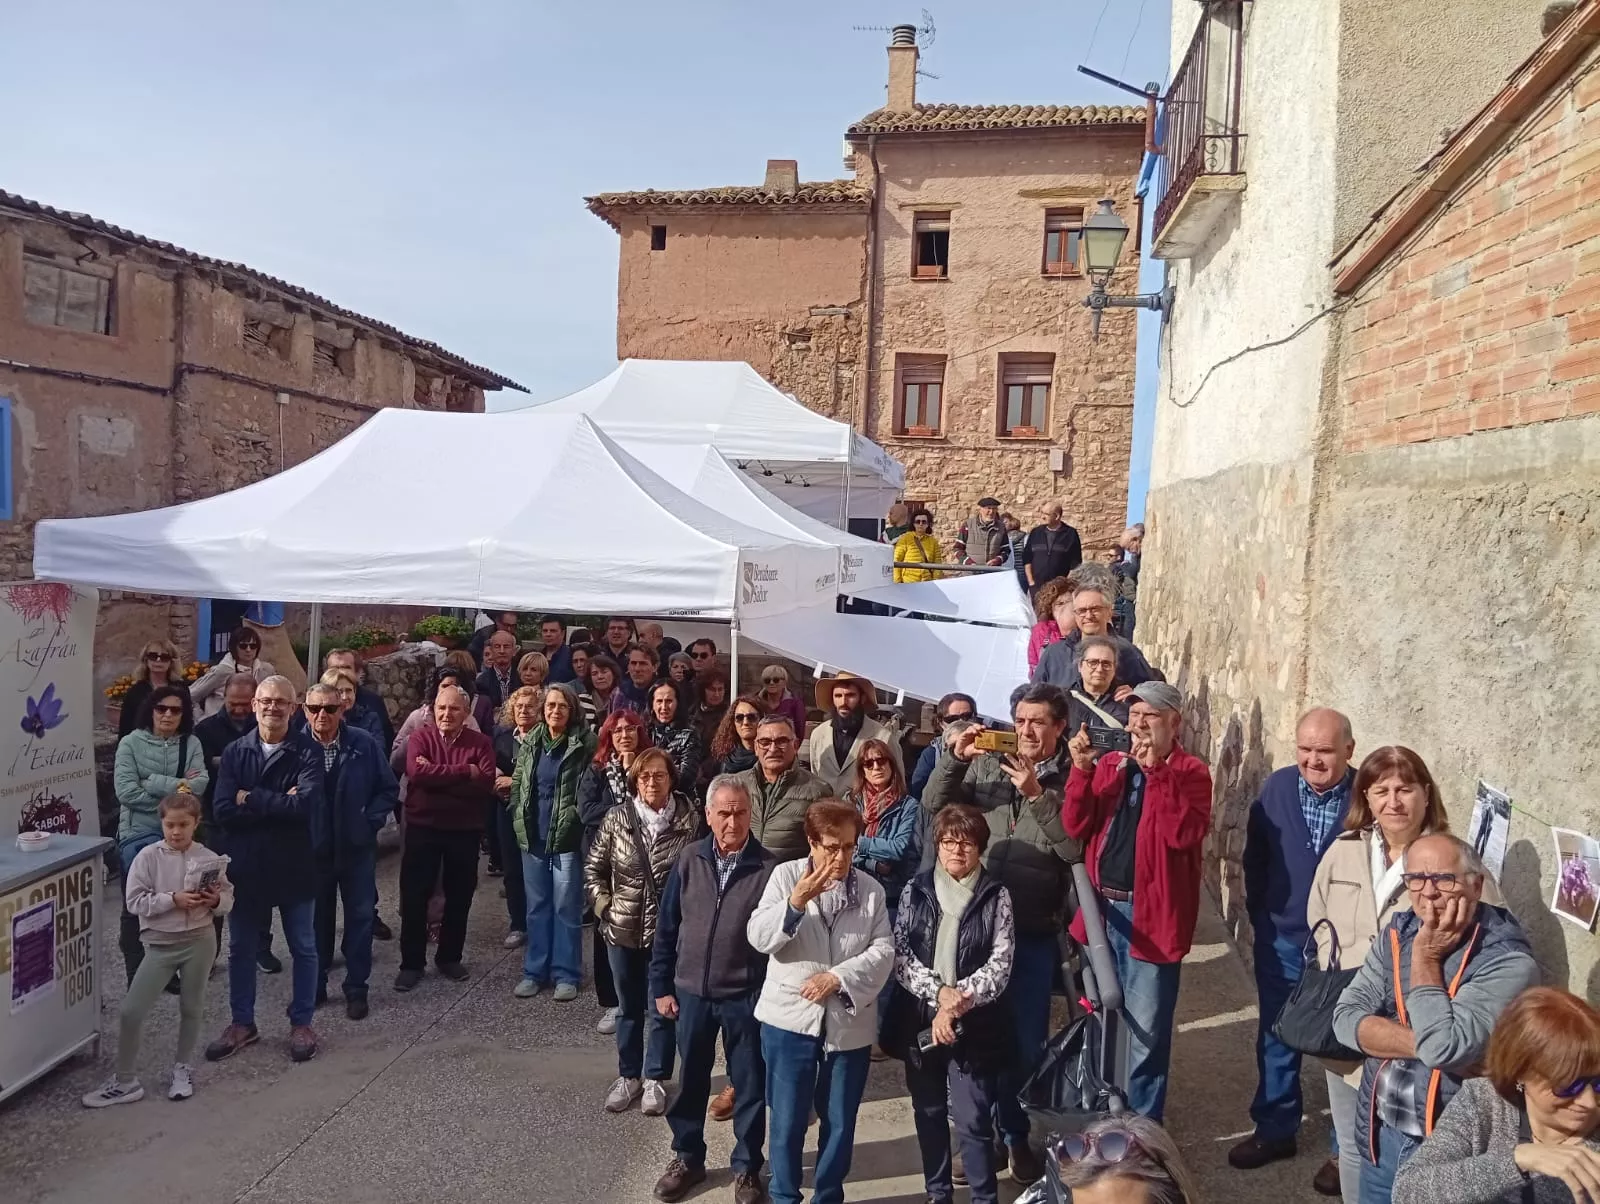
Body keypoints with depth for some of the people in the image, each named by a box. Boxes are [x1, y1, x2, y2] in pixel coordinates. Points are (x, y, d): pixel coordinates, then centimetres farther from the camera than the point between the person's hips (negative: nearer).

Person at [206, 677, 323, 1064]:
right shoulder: (234, 753, -1)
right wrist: (278, 804, -19)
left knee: (303, 948, 10)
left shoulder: (306, 755, -8)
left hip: (294, 866, -2)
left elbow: (305, 805, -24)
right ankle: (242, 1023, 32)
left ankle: (301, 1023, 26)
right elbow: (222, 811, -12)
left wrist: (251, 799, -16)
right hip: (245, 866, 2)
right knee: (241, 948, 15)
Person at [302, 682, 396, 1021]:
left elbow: (389, 788, 0)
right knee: (316, 917, 13)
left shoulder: (364, 744, -8)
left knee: (360, 915, 7)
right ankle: (314, 986, 28)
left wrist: (370, 819, -9)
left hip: (356, 845, 0)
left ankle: (356, 988, 20)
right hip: (313, 847, 0)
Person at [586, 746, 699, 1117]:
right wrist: (603, 905, -2)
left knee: (662, 1008, 9)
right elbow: (593, 867, 4)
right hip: (623, 930, 2)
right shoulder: (617, 818, -4)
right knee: (628, 1008, 17)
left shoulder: (690, 819, -9)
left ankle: (655, 1079, 25)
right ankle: (628, 1076, 32)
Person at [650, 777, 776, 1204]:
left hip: (747, 996, -2)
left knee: (749, 1085, 12)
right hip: (692, 991, 3)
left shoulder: (769, 867, -13)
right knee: (690, 1081, 17)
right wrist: (661, 985, 4)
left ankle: (746, 1167, 31)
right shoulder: (689, 860, -4)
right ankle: (687, 1158, 37)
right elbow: (666, 926, 3)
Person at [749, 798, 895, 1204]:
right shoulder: (786, 875, -3)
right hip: (791, 1017, -2)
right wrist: (796, 901, -26)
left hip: (849, 1022, 2)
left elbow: (883, 952, -4)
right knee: (788, 1121, 7)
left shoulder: (871, 889, 3)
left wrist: (838, 977, -17)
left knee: (840, 1122, 13)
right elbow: (759, 938, -11)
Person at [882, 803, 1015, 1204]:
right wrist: (939, 991, -17)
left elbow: (1000, 963, -8)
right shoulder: (915, 890, 2)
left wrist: (958, 1003, -18)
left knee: (973, 1120, -2)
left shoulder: (996, 896, -3)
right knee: (928, 1113, 14)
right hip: (919, 1019, 3)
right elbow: (899, 954, -3)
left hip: (975, 1024, -3)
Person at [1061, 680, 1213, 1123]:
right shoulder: (1109, 764, 7)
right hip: (1102, 906, 5)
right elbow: (1075, 827, -2)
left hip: (1151, 912, -5)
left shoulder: (1190, 772, -6)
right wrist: (1082, 769, -15)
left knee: (1146, 1029, 3)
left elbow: (1183, 834, -23)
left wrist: (1155, 770, -25)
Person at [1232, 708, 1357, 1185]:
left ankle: (1346, 1148, 30)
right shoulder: (1277, 787, -6)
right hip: (1281, 941, 3)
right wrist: (1259, 916, 4)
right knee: (1275, 1040, 17)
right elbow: (1255, 857, 5)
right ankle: (1274, 1130, 35)